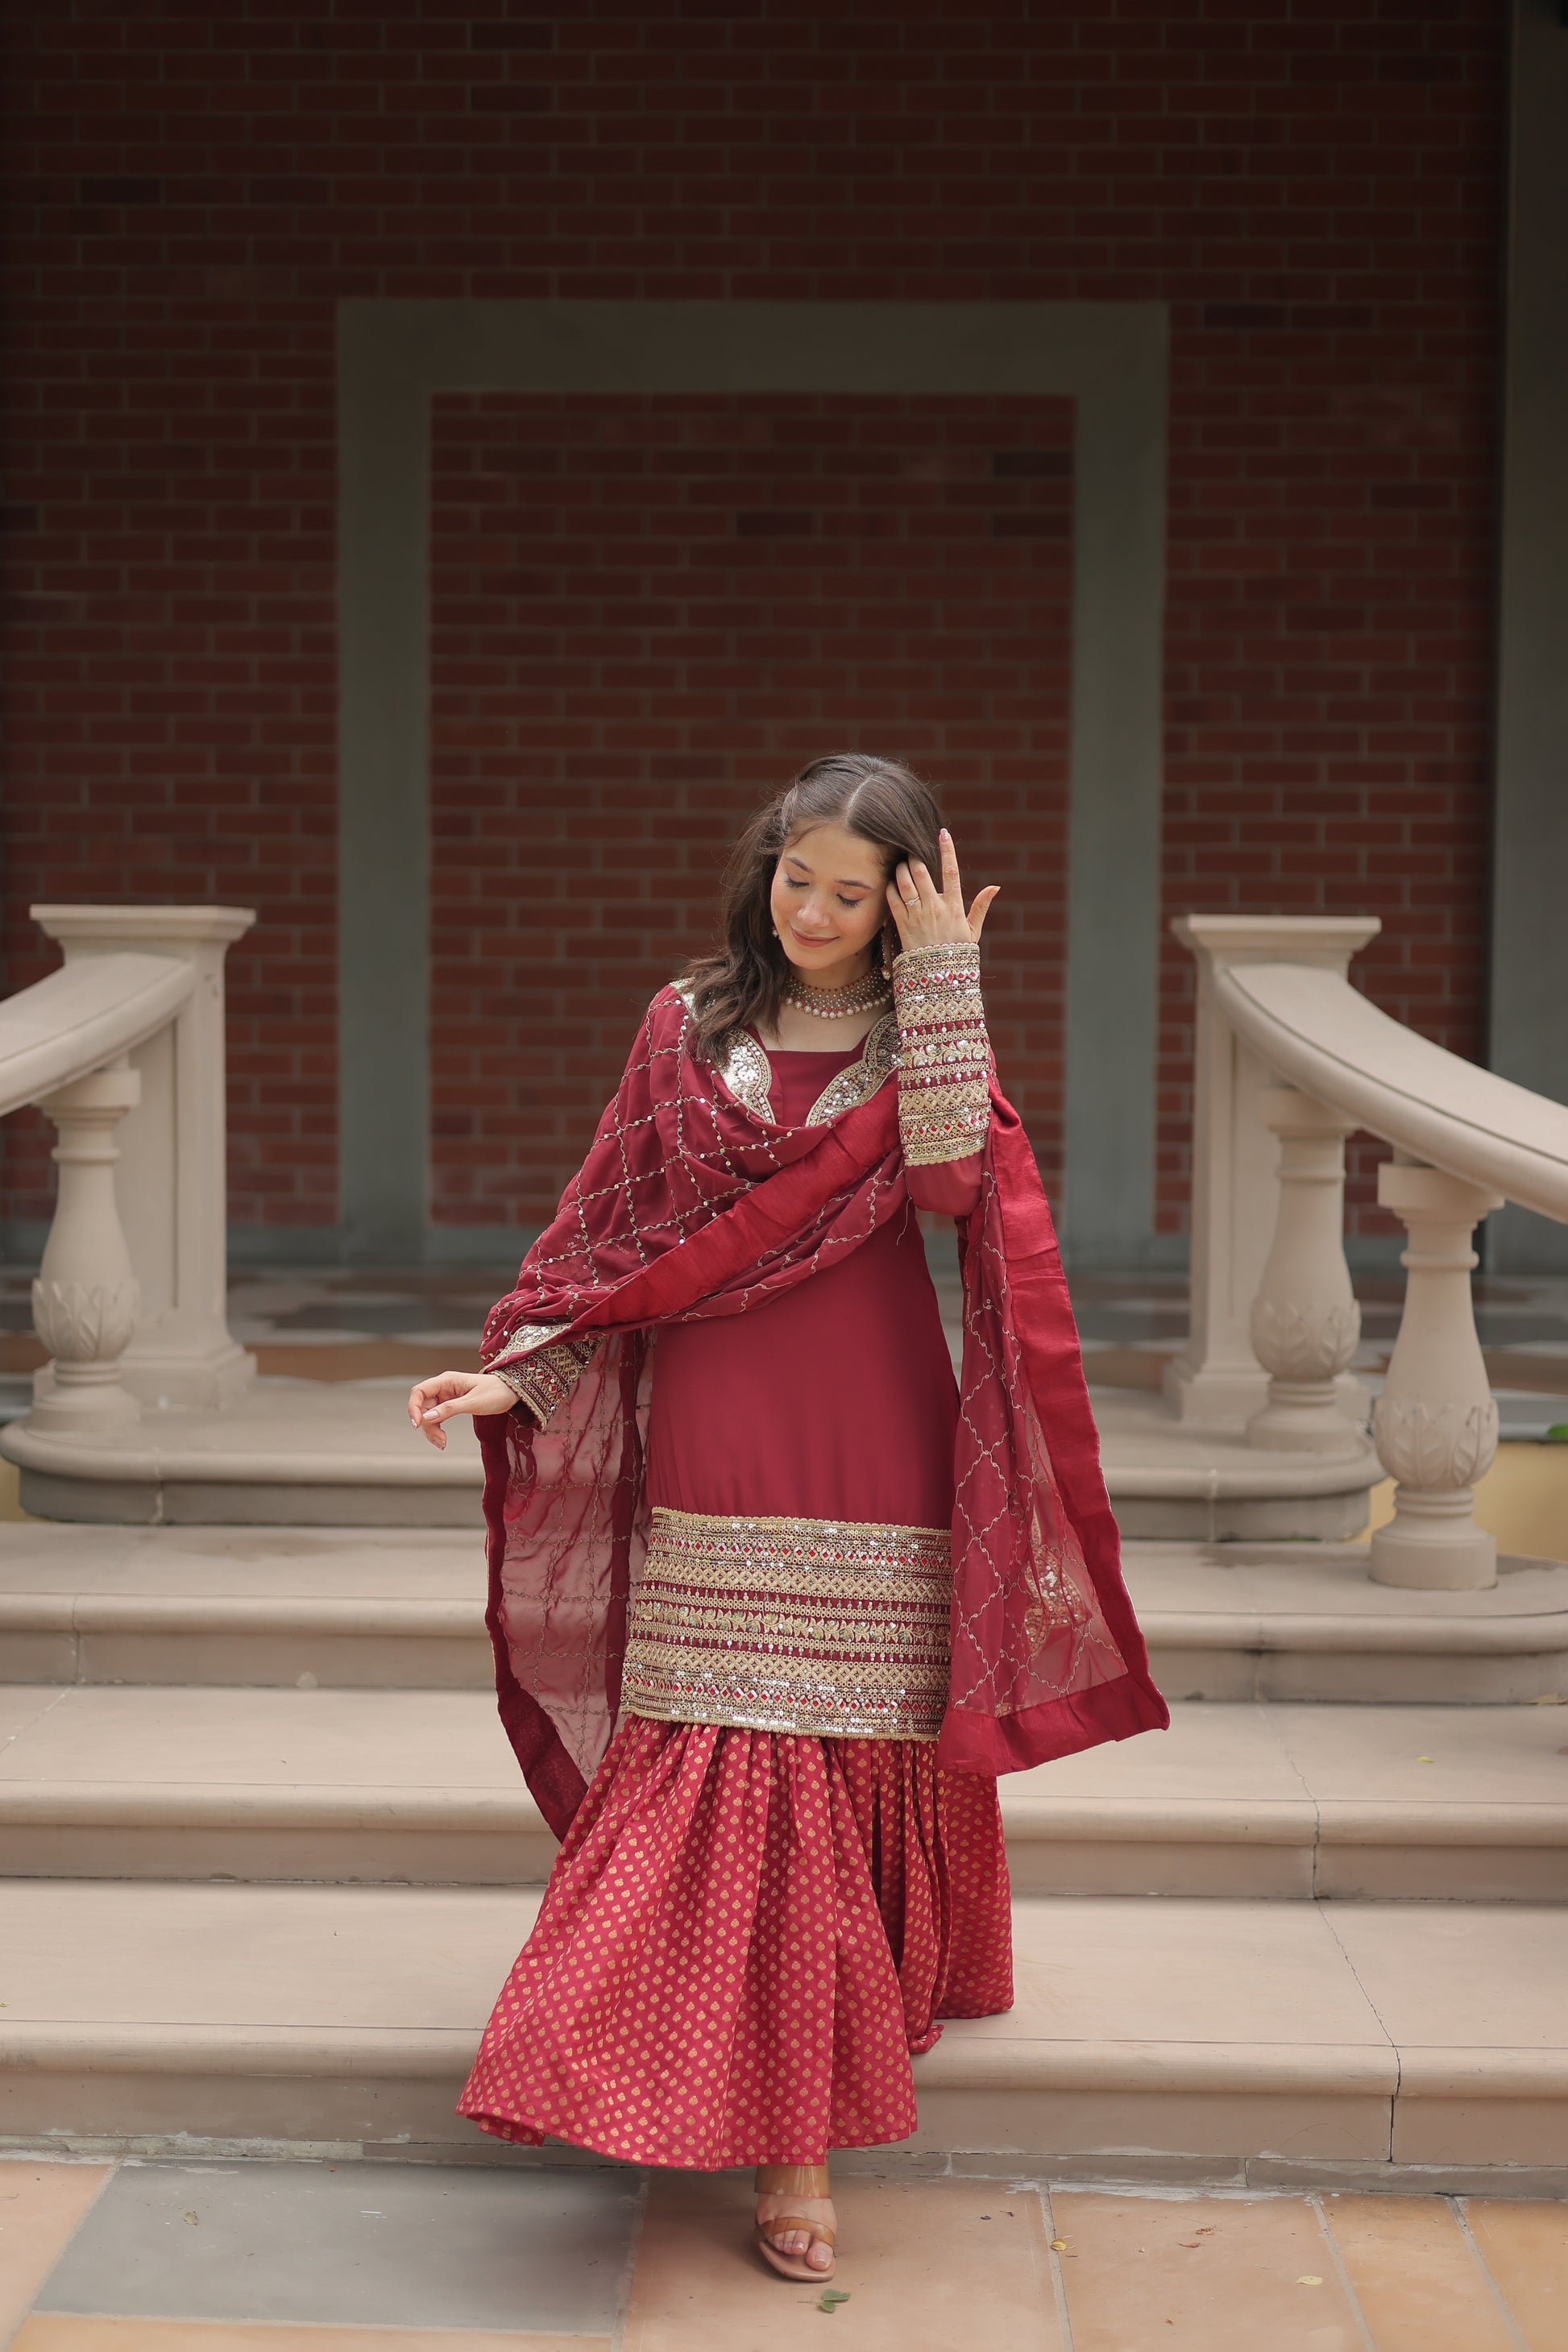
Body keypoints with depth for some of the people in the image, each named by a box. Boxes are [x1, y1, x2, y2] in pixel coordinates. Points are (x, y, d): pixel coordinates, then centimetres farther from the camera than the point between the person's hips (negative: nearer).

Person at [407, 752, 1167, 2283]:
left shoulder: (921, 1032, 7)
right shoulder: (685, 1027, 9)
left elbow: (949, 1178, -14)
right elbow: (609, 1235, 10)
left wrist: (943, 980, -14)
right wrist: (511, 1377, -1)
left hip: (870, 1453, 0)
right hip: (714, 1457, 1)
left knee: (862, 1755, 1)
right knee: (732, 1771, -4)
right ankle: (785, 2137, 6)